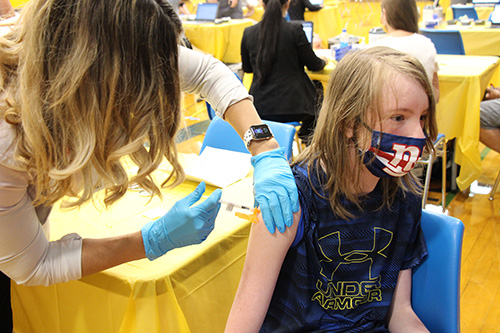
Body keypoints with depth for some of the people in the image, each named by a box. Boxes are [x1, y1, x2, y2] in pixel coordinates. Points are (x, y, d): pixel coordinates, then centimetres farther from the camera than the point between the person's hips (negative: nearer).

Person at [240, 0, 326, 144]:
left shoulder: (248, 33, -2)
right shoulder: (295, 30, -12)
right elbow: (313, 65, -1)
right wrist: (323, 62, 22)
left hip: (260, 106, 4)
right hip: (291, 106, -4)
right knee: (317, 93, 30)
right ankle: (306, 132, 37)